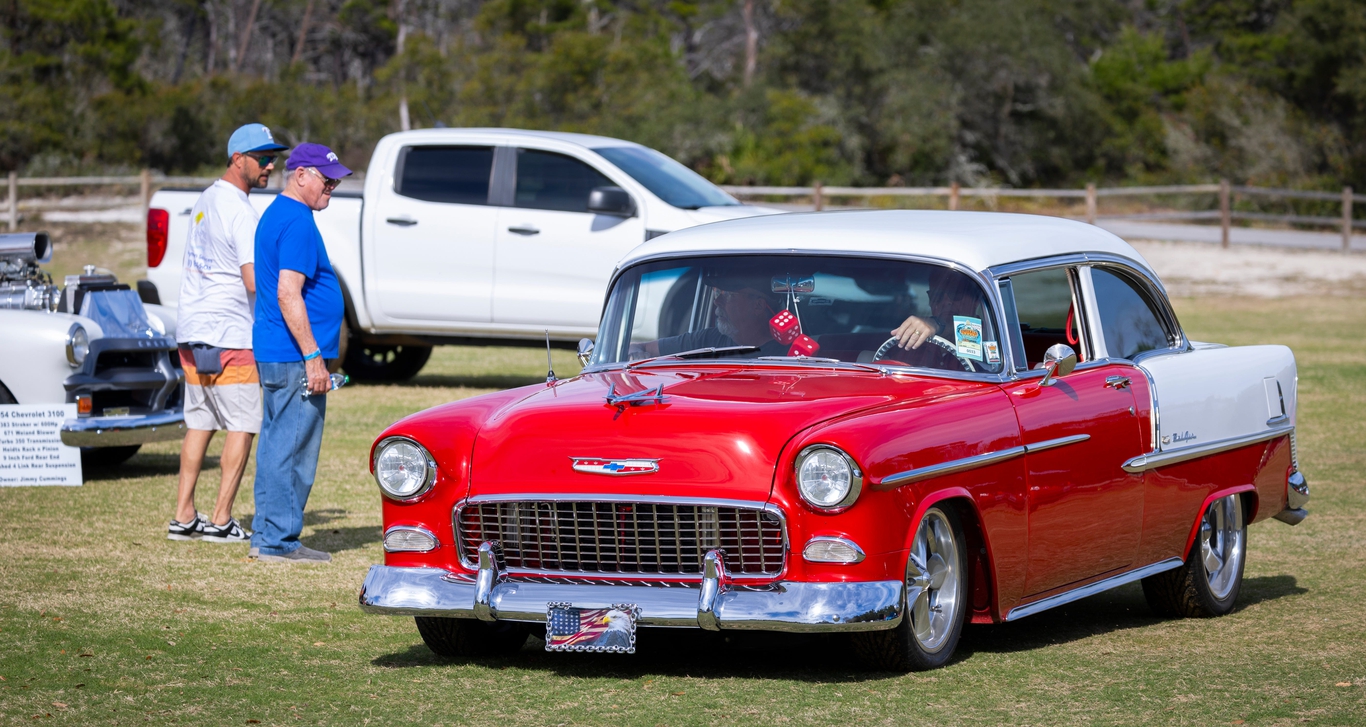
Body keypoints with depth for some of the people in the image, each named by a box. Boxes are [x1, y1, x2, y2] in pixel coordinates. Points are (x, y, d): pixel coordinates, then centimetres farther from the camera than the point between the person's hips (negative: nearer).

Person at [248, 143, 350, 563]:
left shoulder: (275, 215, 17)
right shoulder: (297, 222, -16)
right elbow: (288, 294, -23)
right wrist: (313, 357, -23)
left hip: (273, 355, 11)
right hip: (294, 356, -11)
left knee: (277, 444, 13)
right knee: (293, 449, -6)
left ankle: (266, 536, 17)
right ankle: (279, 541, -4)